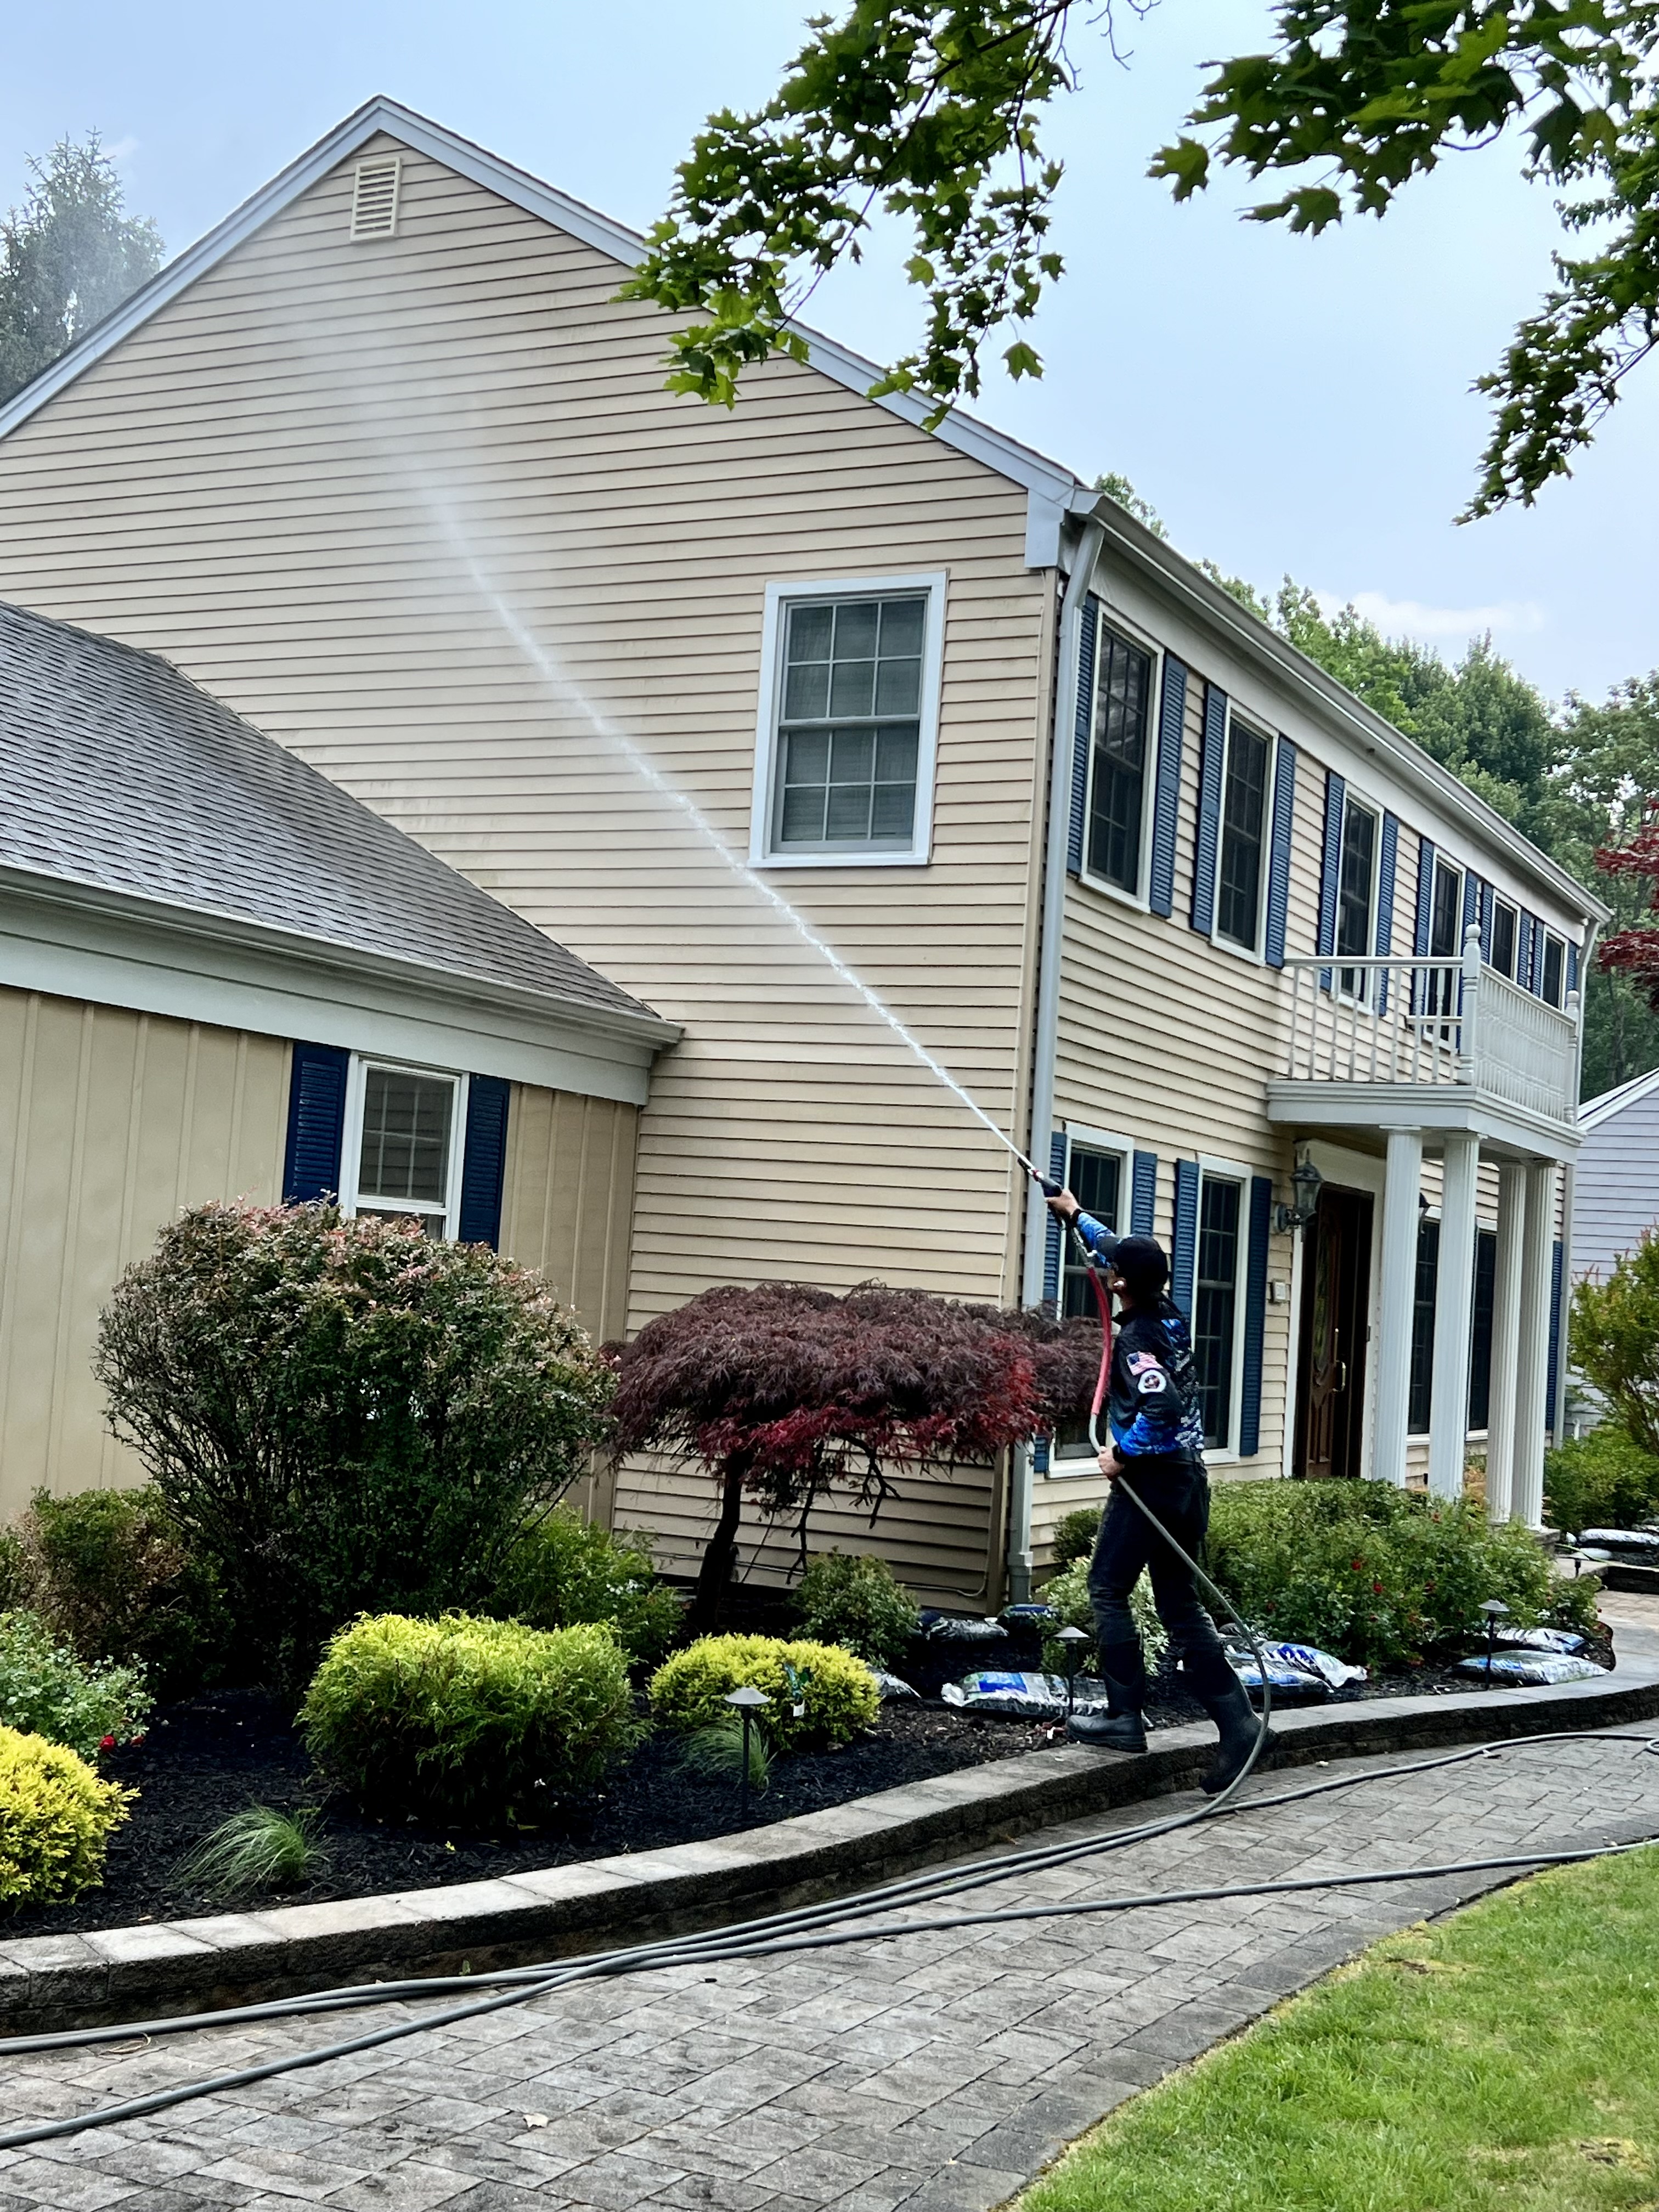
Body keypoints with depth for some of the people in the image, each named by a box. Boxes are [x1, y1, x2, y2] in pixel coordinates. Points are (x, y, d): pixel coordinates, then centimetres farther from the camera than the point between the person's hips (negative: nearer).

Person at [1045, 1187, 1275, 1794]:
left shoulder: (1136, 1339, -15)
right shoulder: (1169, 1314, 9)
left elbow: (1162, 1408, -29)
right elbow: (1119, 1251, 26)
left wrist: (1122, 1453, -16)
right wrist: (1076, 1217, 37)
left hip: (1150, 1479, -8)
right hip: (1189, 1479, 8)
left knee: (1108, 1591, 1)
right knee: (1179, 1607, 9)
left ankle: (1125, 1716, -2)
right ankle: (1237, 1723, 1)